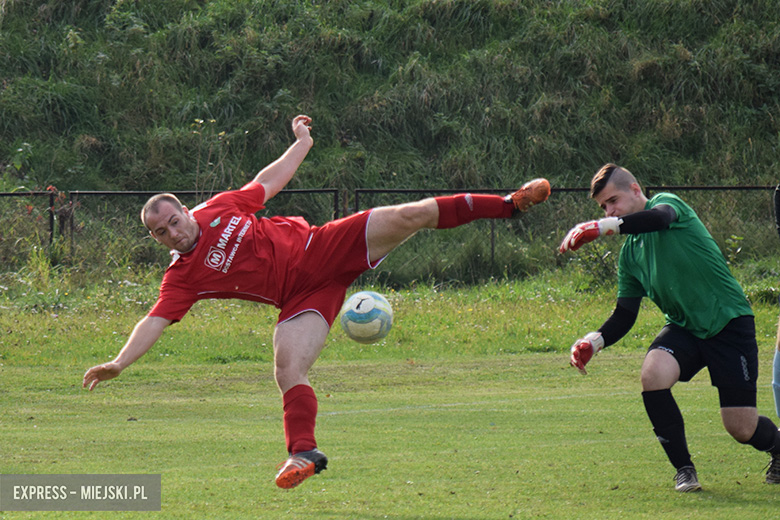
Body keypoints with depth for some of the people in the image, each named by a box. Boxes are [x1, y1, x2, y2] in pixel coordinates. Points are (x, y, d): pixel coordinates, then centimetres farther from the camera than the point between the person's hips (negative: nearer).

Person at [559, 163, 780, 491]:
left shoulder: (666, 203, -9)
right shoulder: (629, 254, 10)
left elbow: (659, 218, -36)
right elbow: (625, 315, 9)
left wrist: (602, 228, -48)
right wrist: (595, 341, -11)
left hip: (729, 322, -6)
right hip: (683, 327, 6)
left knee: (741, 428, -7)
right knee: (653, 374, -27)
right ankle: (684, 469, -12)